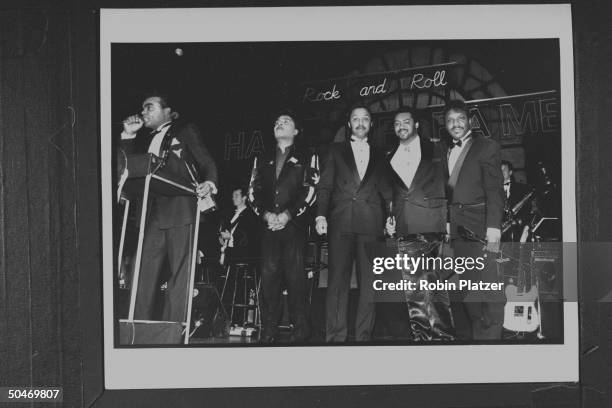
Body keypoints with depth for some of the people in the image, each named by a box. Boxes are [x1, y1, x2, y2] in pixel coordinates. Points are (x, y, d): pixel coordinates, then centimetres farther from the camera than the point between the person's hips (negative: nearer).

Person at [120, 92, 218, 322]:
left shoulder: (186, 132, 10)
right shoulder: (144, 139, 24)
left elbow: (207, 163, 3)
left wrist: (208, 183, -17)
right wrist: (128, 135, 12)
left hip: (181, 211, -5)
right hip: (152, 213, 5)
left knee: (180, 273, -7)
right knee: (144, 271, 0)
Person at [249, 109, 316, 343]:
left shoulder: (306, 159, 9)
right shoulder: (263, 161, 21)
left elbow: (310, 190, -1)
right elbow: (255, 191, 13)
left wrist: (288, 214, -11)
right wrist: (266, 214, -5)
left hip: (294, 225, -3)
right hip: (268, 226, 3)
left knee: (295, 276, -8)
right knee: (269, 275, -3)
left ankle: (300, 330, -4)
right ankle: (269, 330, -1)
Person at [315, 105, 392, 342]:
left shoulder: (379, 155, 19)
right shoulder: (336, 151, 14)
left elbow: (385, 190, 16)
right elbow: (324, 185, 6)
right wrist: (321, 215, -8)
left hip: (371, 223, 2)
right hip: (341, 222, -2)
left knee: (369, 282, -1)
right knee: (338, 280, -5)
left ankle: (363, 335, 4)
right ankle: (336, 336, -3)